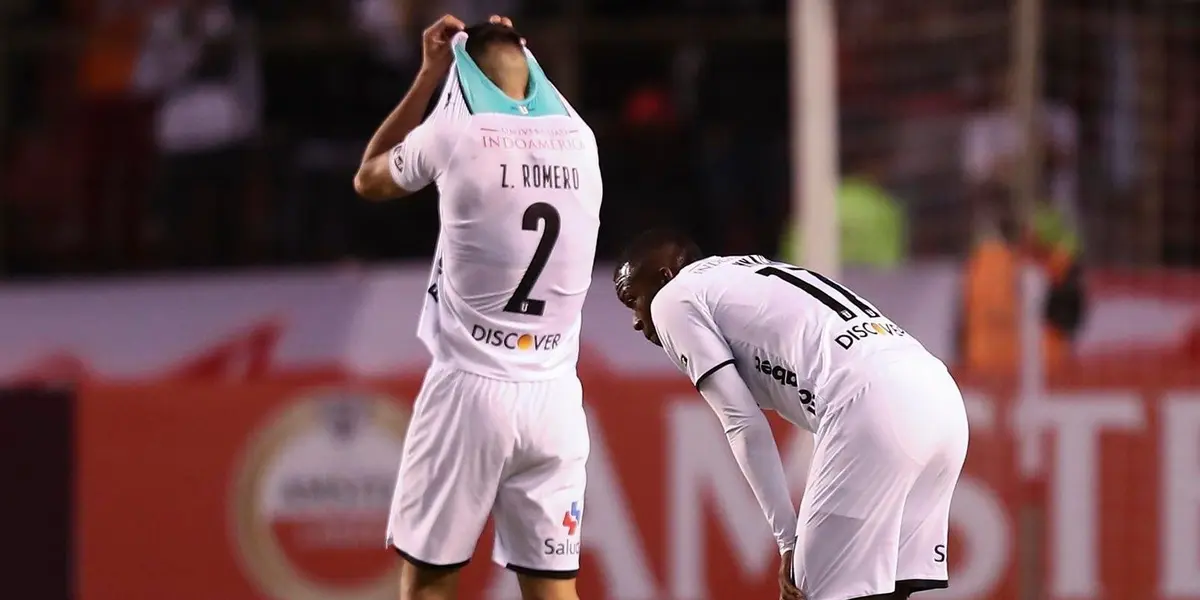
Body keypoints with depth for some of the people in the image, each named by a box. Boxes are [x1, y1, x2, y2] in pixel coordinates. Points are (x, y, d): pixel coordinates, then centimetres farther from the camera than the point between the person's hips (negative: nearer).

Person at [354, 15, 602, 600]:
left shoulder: (455, 133, -7)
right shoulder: (579, 140, 5)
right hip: (554, 398, 3)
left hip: (470, 390, -3)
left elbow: (369, 178, 16)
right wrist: (507, 46, 31)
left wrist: (430, 72, 16)